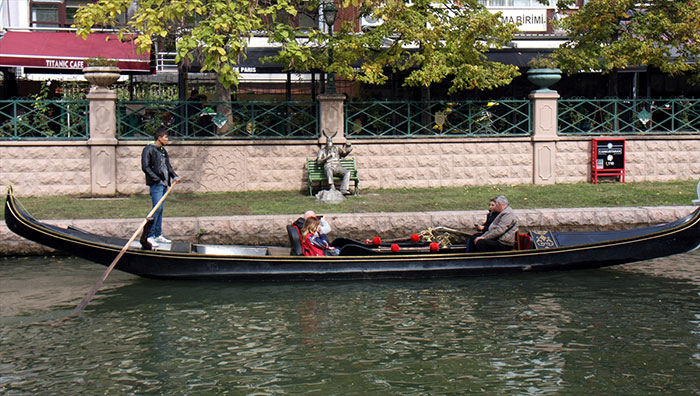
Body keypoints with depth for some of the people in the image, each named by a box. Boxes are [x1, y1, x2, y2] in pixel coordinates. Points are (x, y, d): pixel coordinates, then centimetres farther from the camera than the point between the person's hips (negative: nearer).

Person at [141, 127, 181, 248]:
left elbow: (168, 165, 22)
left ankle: (158, 235, 17)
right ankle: (149, 236, -10)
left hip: (164, 184, 8)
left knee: (160, 209, 11)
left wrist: (175, 176, 5)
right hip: (155, 185, -8)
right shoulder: (149, 149, -7)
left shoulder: (163, 150, 18)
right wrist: (157, 179, -17)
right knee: (157, 209, -13)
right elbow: (145, 167, -14)